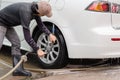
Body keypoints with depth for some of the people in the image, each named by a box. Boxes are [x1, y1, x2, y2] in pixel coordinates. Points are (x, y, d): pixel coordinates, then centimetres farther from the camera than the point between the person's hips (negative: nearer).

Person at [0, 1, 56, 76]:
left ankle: (18, 69, 8)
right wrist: (37, 49, -28)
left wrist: (50, 34, -2)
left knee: (16, 43, 5)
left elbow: (41, 25, 10)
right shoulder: (26, 12, -36)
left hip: (8, 24, 10)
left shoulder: (35, 10, -9)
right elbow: (27, 36, -34)